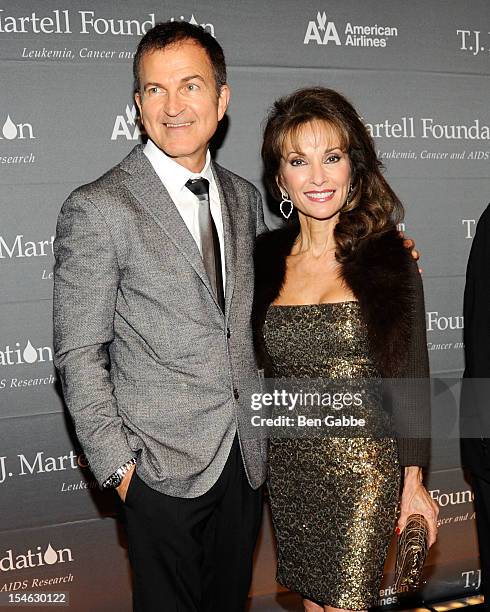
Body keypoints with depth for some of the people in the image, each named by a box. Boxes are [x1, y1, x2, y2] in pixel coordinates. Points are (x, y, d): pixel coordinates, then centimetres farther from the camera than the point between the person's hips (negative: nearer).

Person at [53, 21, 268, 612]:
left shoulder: (244, 196, 7)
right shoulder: (97, 209, -13)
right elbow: (79, 356, -11)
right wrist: (118, 463, -13)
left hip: (247, 454, 6)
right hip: (163, 465, -5)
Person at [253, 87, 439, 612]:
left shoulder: (389, 260, -6)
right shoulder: (264, 261, 1)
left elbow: (411, 380, -3)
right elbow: (256, 372, 9)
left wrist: (413, 482, -2)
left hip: (364, 467, -3)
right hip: (288, 468, 4)